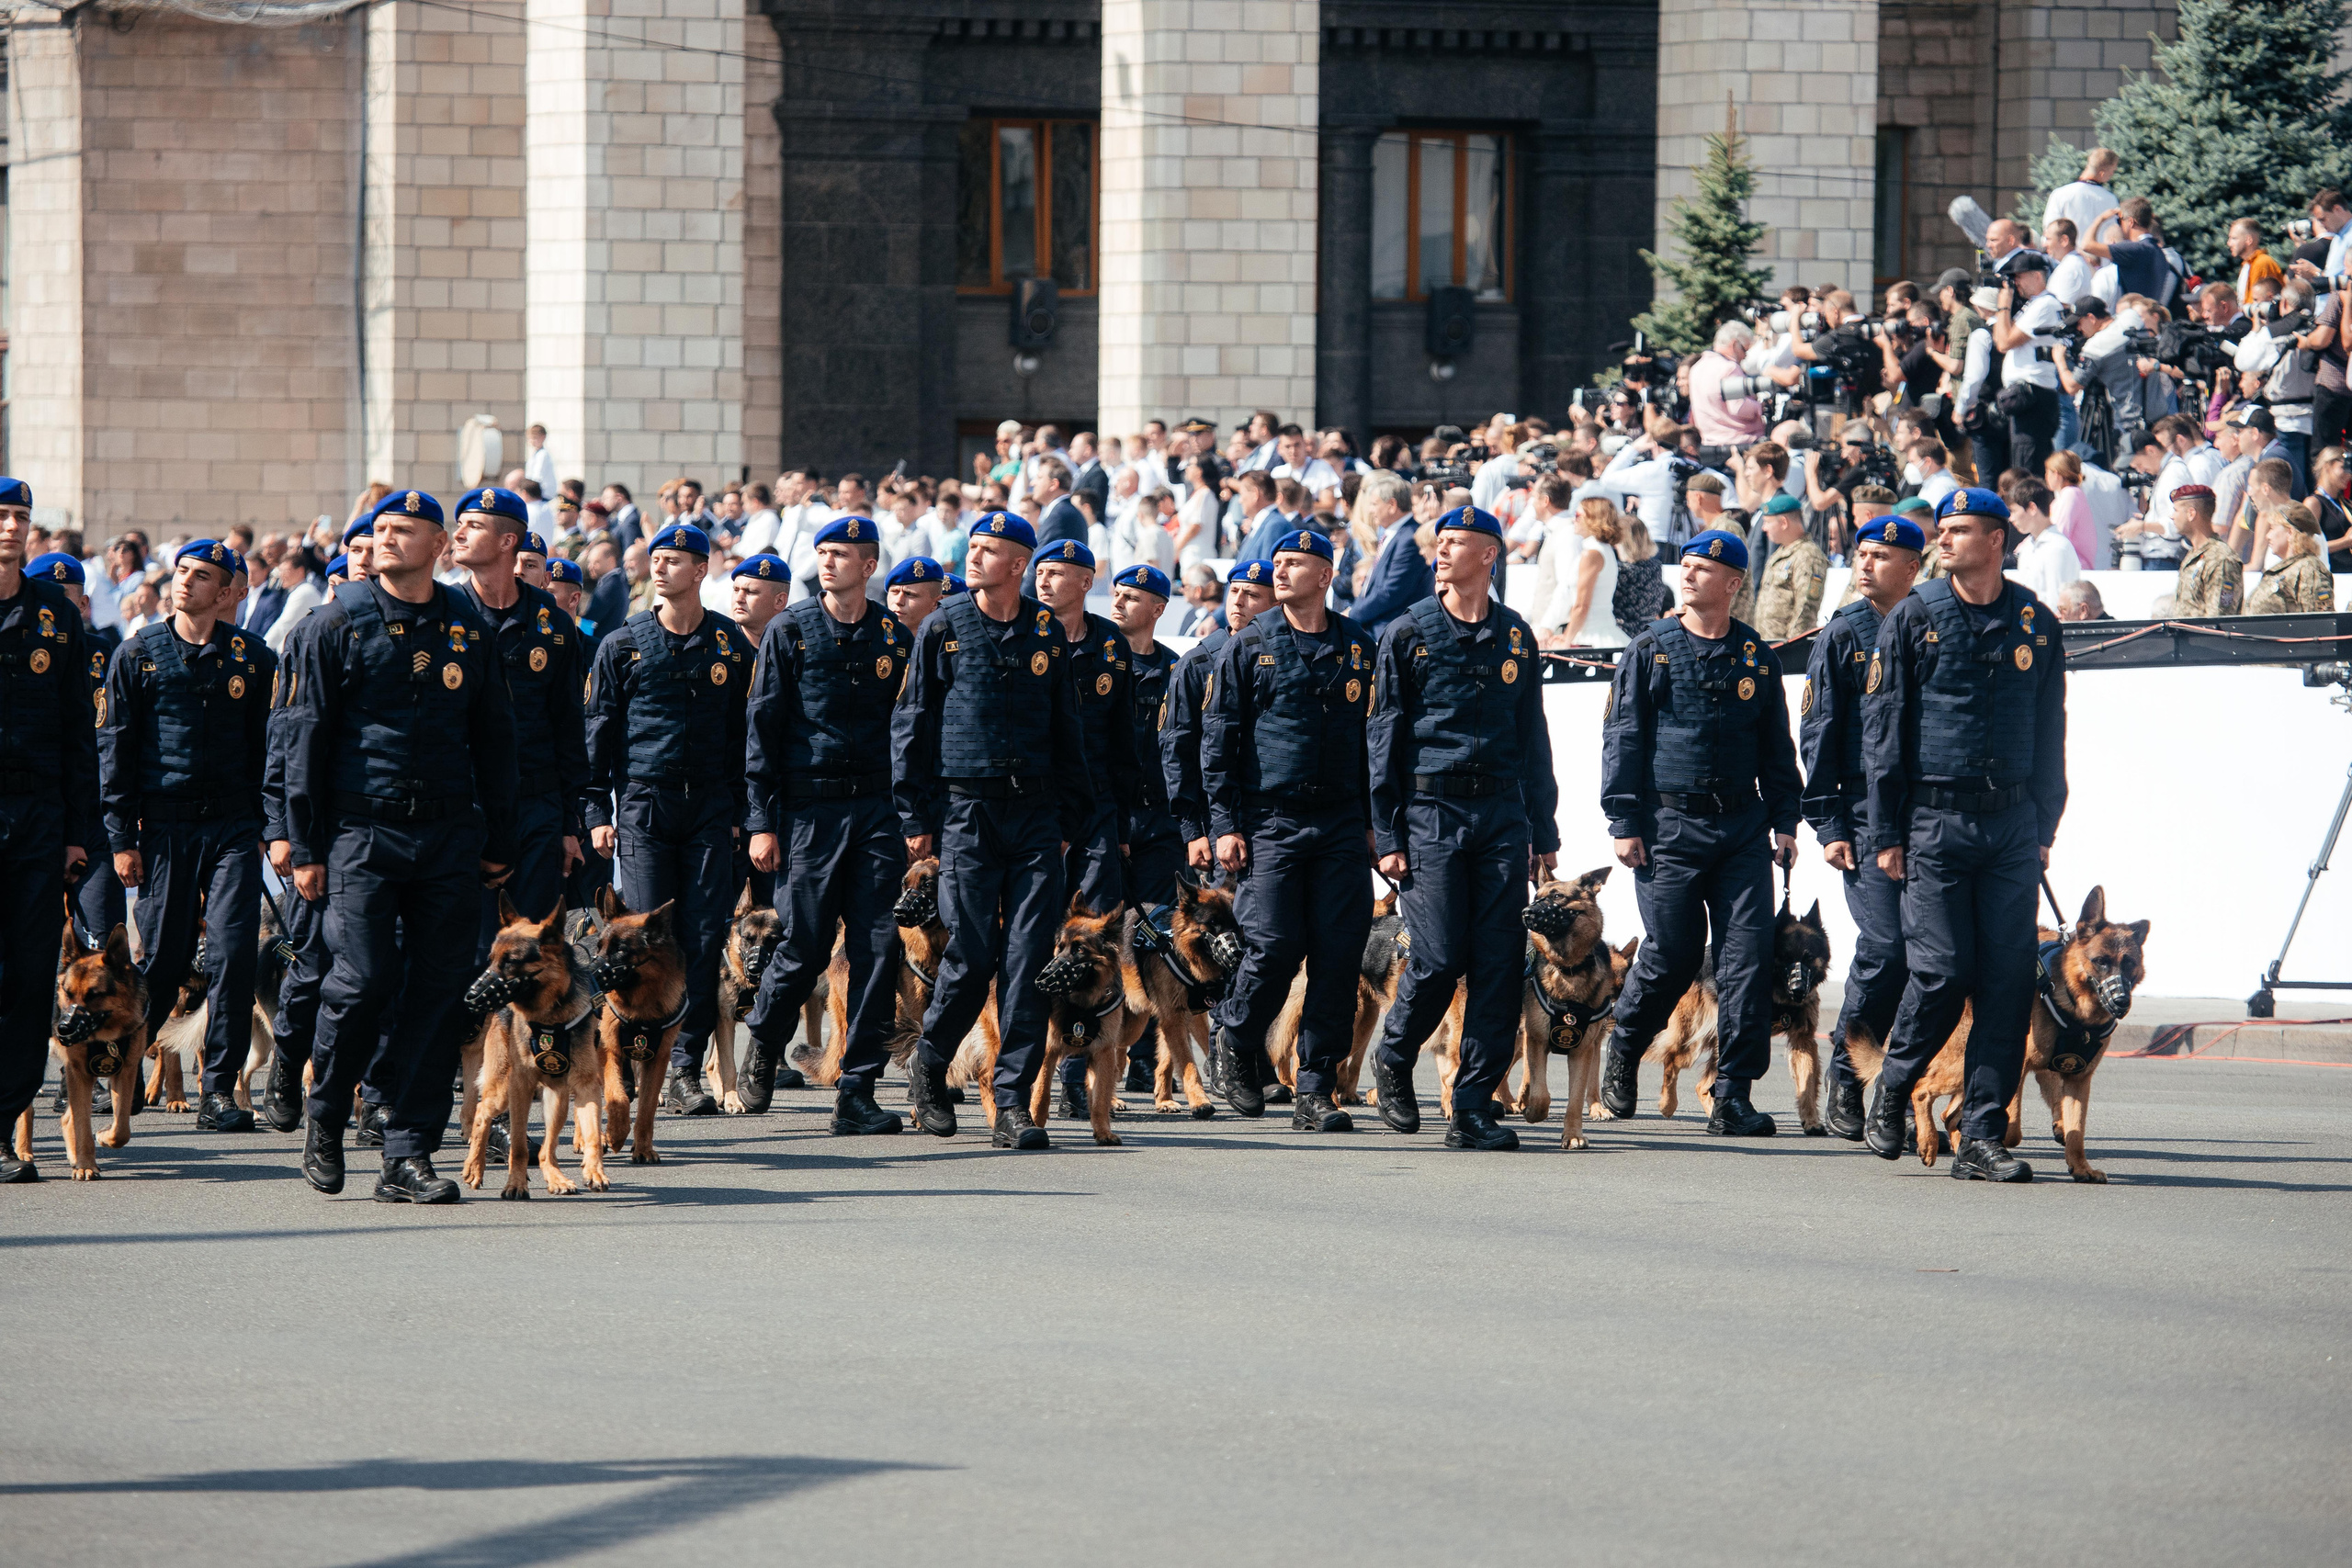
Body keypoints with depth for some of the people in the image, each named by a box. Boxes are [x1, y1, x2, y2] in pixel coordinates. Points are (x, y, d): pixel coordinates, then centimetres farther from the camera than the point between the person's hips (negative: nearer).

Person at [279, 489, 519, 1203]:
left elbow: (494, 740, 18)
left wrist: (497, 843, 14)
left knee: (437, 992, -1)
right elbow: (303, 737, 1)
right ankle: (324, 1122, 10)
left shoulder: (468, 630, 12)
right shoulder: (336, 625, 2)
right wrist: (304, 846, -5)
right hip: (363, 829, -3)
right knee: (363, 980, -13)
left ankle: (409, 1157, 3)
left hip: (450, 836, 3)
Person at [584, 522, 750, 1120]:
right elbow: (599, 731, 7)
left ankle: (686, 1068, 1)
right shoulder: (623, 645, 5)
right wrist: (597, 812, 0)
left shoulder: (733, 646, 8)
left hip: (709, 809, 1)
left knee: (704, 941, -3)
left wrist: (740, 811, 6)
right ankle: (639, 1058, 4)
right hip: (642, 805, -1)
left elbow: (745, 733, 11)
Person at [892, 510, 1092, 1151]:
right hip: (966, 810, -2)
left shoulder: (1045, 634, 9)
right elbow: (910, 724, 4)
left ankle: (1013, 1103, -2)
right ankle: (929, 1065, 20)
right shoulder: (943, 629, 3)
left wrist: (1068, 818, 10)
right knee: (972, 954, -4)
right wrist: (916, 816, -2)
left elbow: (1067, 731, 15)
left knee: (1029, 957, -4)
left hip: (1036, 813, 2)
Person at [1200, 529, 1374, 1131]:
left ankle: (1315, 1093, 0)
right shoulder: (1249, 648, 5)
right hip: (1270, 821, -2)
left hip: (1341, 826, 2)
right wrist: (1224, 825, -5)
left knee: (1339, 957, -5)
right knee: (1274, 948, -11)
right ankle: (1237, 1038, 18)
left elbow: (1375, 736, 16)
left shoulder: (1358, 647, 11)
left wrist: (1375, 821, 11)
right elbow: (1216, 738, 3)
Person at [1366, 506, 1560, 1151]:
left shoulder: (1515, 638, 13)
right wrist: (1387, 836, -4)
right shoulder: (1410, 634, 4)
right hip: (1431, 811, -3)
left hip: (1502, 814, 3)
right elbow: (1383, 736, 3)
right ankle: (1393, 1061, 17)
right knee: (1439, 958, -10)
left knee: (1500, 964, -4)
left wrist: (1544, 831, 13)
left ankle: (1474, 1107, -1)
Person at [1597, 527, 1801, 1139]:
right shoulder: (1652, 648, 3)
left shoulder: (1757, 657, 11)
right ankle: (1624, 1051, 26)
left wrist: (1785, 822, 9)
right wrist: (1623, 820, -5)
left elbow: (1776, 746, 17)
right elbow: (1622, 737, 2)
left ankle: (1733, 1096, -5)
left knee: (1748, 955, -6)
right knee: (1671, 953, -2)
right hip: (1670, 827, -2)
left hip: (1743, 828, 2)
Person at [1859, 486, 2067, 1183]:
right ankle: (1891, 1090, 16)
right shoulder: (1914, 618, 3)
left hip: (2012, 825, 2)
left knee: (2008, 979, -3)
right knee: (1942, 969, -9)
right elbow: (1881, 727, 3)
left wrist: (2045, 828, 11)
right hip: (1935, 820, -2)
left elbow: (2051, 731, 16)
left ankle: (1982, 1137, 0)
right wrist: (1886, 833, -2)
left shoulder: (2034, 623, 9)